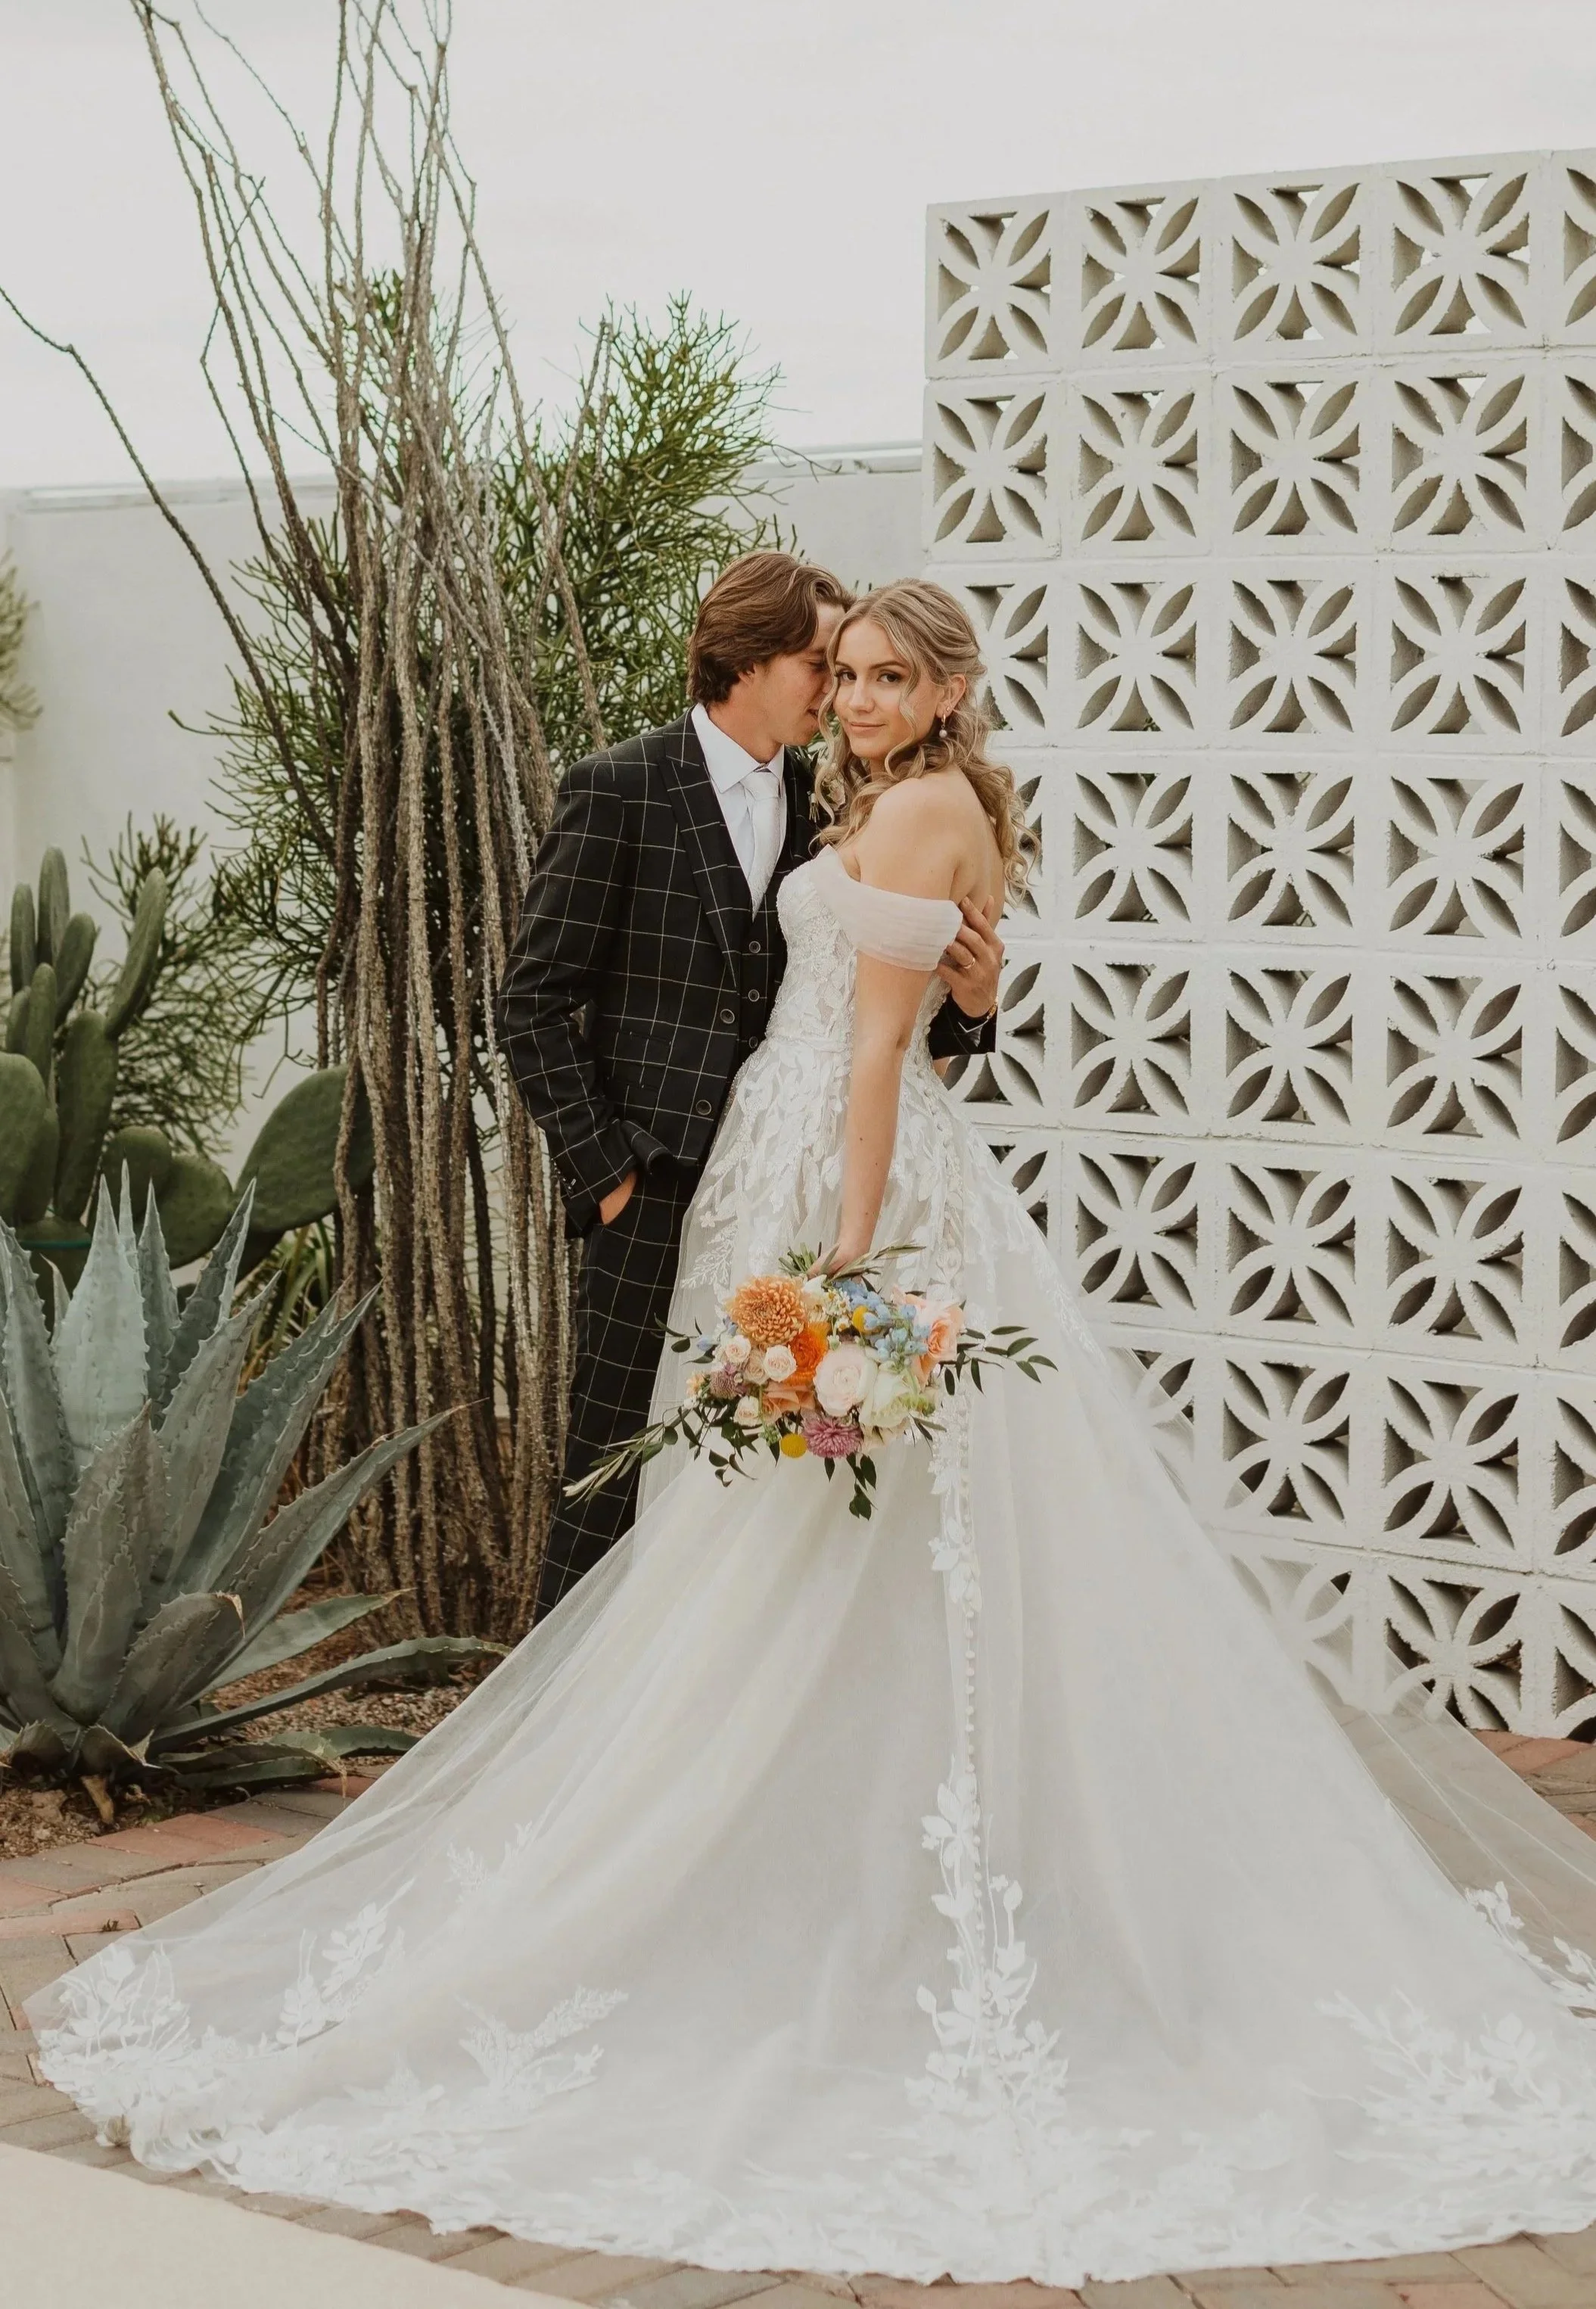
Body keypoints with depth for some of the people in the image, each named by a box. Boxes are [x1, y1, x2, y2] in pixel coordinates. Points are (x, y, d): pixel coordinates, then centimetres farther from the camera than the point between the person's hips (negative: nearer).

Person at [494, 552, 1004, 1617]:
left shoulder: (832, 800, 10)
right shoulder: (622, 788, -3)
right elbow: (535, 1001, -3)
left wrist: (968, 1004, -8)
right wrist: (603, 1168, -8)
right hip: (658, 1187, -4)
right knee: (620, 1464, 1)